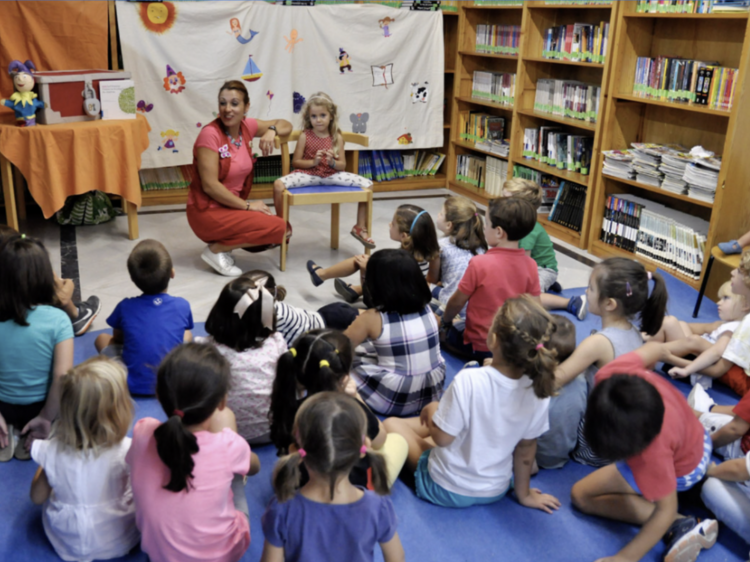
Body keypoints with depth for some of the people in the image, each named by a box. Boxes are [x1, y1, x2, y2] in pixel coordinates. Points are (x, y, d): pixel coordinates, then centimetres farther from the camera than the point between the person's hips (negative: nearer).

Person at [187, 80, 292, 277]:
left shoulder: (246, 126, 1)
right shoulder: (210, 134, -18)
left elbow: (285, 125, 14)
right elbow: (210, 185, -21)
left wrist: (271, 131, -9)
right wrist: (247, 205, -16)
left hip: (232, 206, 8)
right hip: (208, 211, -8)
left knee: (283, 231, -1)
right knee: (276, 227, -19)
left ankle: (224, 242, 9)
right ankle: (216, 249, -5)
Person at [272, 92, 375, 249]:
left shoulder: (337, 137, 2)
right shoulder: (305, 136, -2)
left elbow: (342, 165, 3)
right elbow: (295, 161, 0)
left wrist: (332, 162, -20)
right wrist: (313, 162, -17)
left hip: (332, 175, 2)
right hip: (308, 174, -1)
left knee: (367, 184, -15)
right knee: (278, 184, -29)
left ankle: (360, 227, 2)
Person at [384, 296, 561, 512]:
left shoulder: (468, 381, -33)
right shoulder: (538, 390, -20)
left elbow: (442, 438, -22)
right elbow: (526, 447, -6)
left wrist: (431, 410, -2)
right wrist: (523, 494, 9)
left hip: (446, 491, -4)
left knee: (392, 423, 15)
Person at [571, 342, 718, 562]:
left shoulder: (652, 455, -52)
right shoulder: (609, 376, -41)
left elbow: (666, 510, -35)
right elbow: (655, 348, -19)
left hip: (683, 469, -6)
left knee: (581, 495, -5)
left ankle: (679, 526, -11)